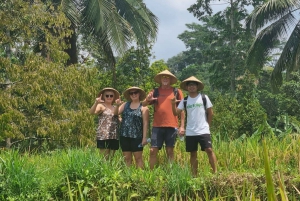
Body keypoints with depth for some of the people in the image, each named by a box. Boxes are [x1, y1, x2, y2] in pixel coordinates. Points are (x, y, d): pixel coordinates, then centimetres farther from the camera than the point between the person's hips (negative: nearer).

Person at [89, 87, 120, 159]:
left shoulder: (115, 108, 19)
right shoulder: (101, 106, 0)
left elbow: (118, 120, 27)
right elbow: (92, 112, -19)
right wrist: (96, 102, -36)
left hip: (114, 137, 6)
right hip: (103, 137, -6)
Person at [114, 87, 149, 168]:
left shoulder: (143, 107, 0)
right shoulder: (125, 105, 12)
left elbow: (145, 123, -4)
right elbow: (116, 113, 6)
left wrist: (144, 137, -9)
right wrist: (117, 105, -14)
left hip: (137, 137, -4)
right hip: (124, 136, 4)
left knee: (138, 158, -3)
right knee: (127, 158, 7)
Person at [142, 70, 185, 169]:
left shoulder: (177, 92, 7)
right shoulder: (155, 92, 10)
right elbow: (143, 104, 6)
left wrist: (182, 126, 0)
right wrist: (147, 100, -18)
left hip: (172, 126, -1)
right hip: (157, 126, 1)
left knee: (170, 151, 3)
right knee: (153, 150, -2)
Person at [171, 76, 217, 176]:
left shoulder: (204, 98, 1)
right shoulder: (184, 100, 6)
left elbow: (210, 113, 6)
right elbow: (176, 113, -1)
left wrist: (207, 125, 5)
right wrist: (173, 104, -18)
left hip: (203, 131, -2)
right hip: (190, 132, 3)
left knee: (209, 150, -13)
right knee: (193, 154, 8)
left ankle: (215, 172, -7)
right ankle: (194, 175, 15)